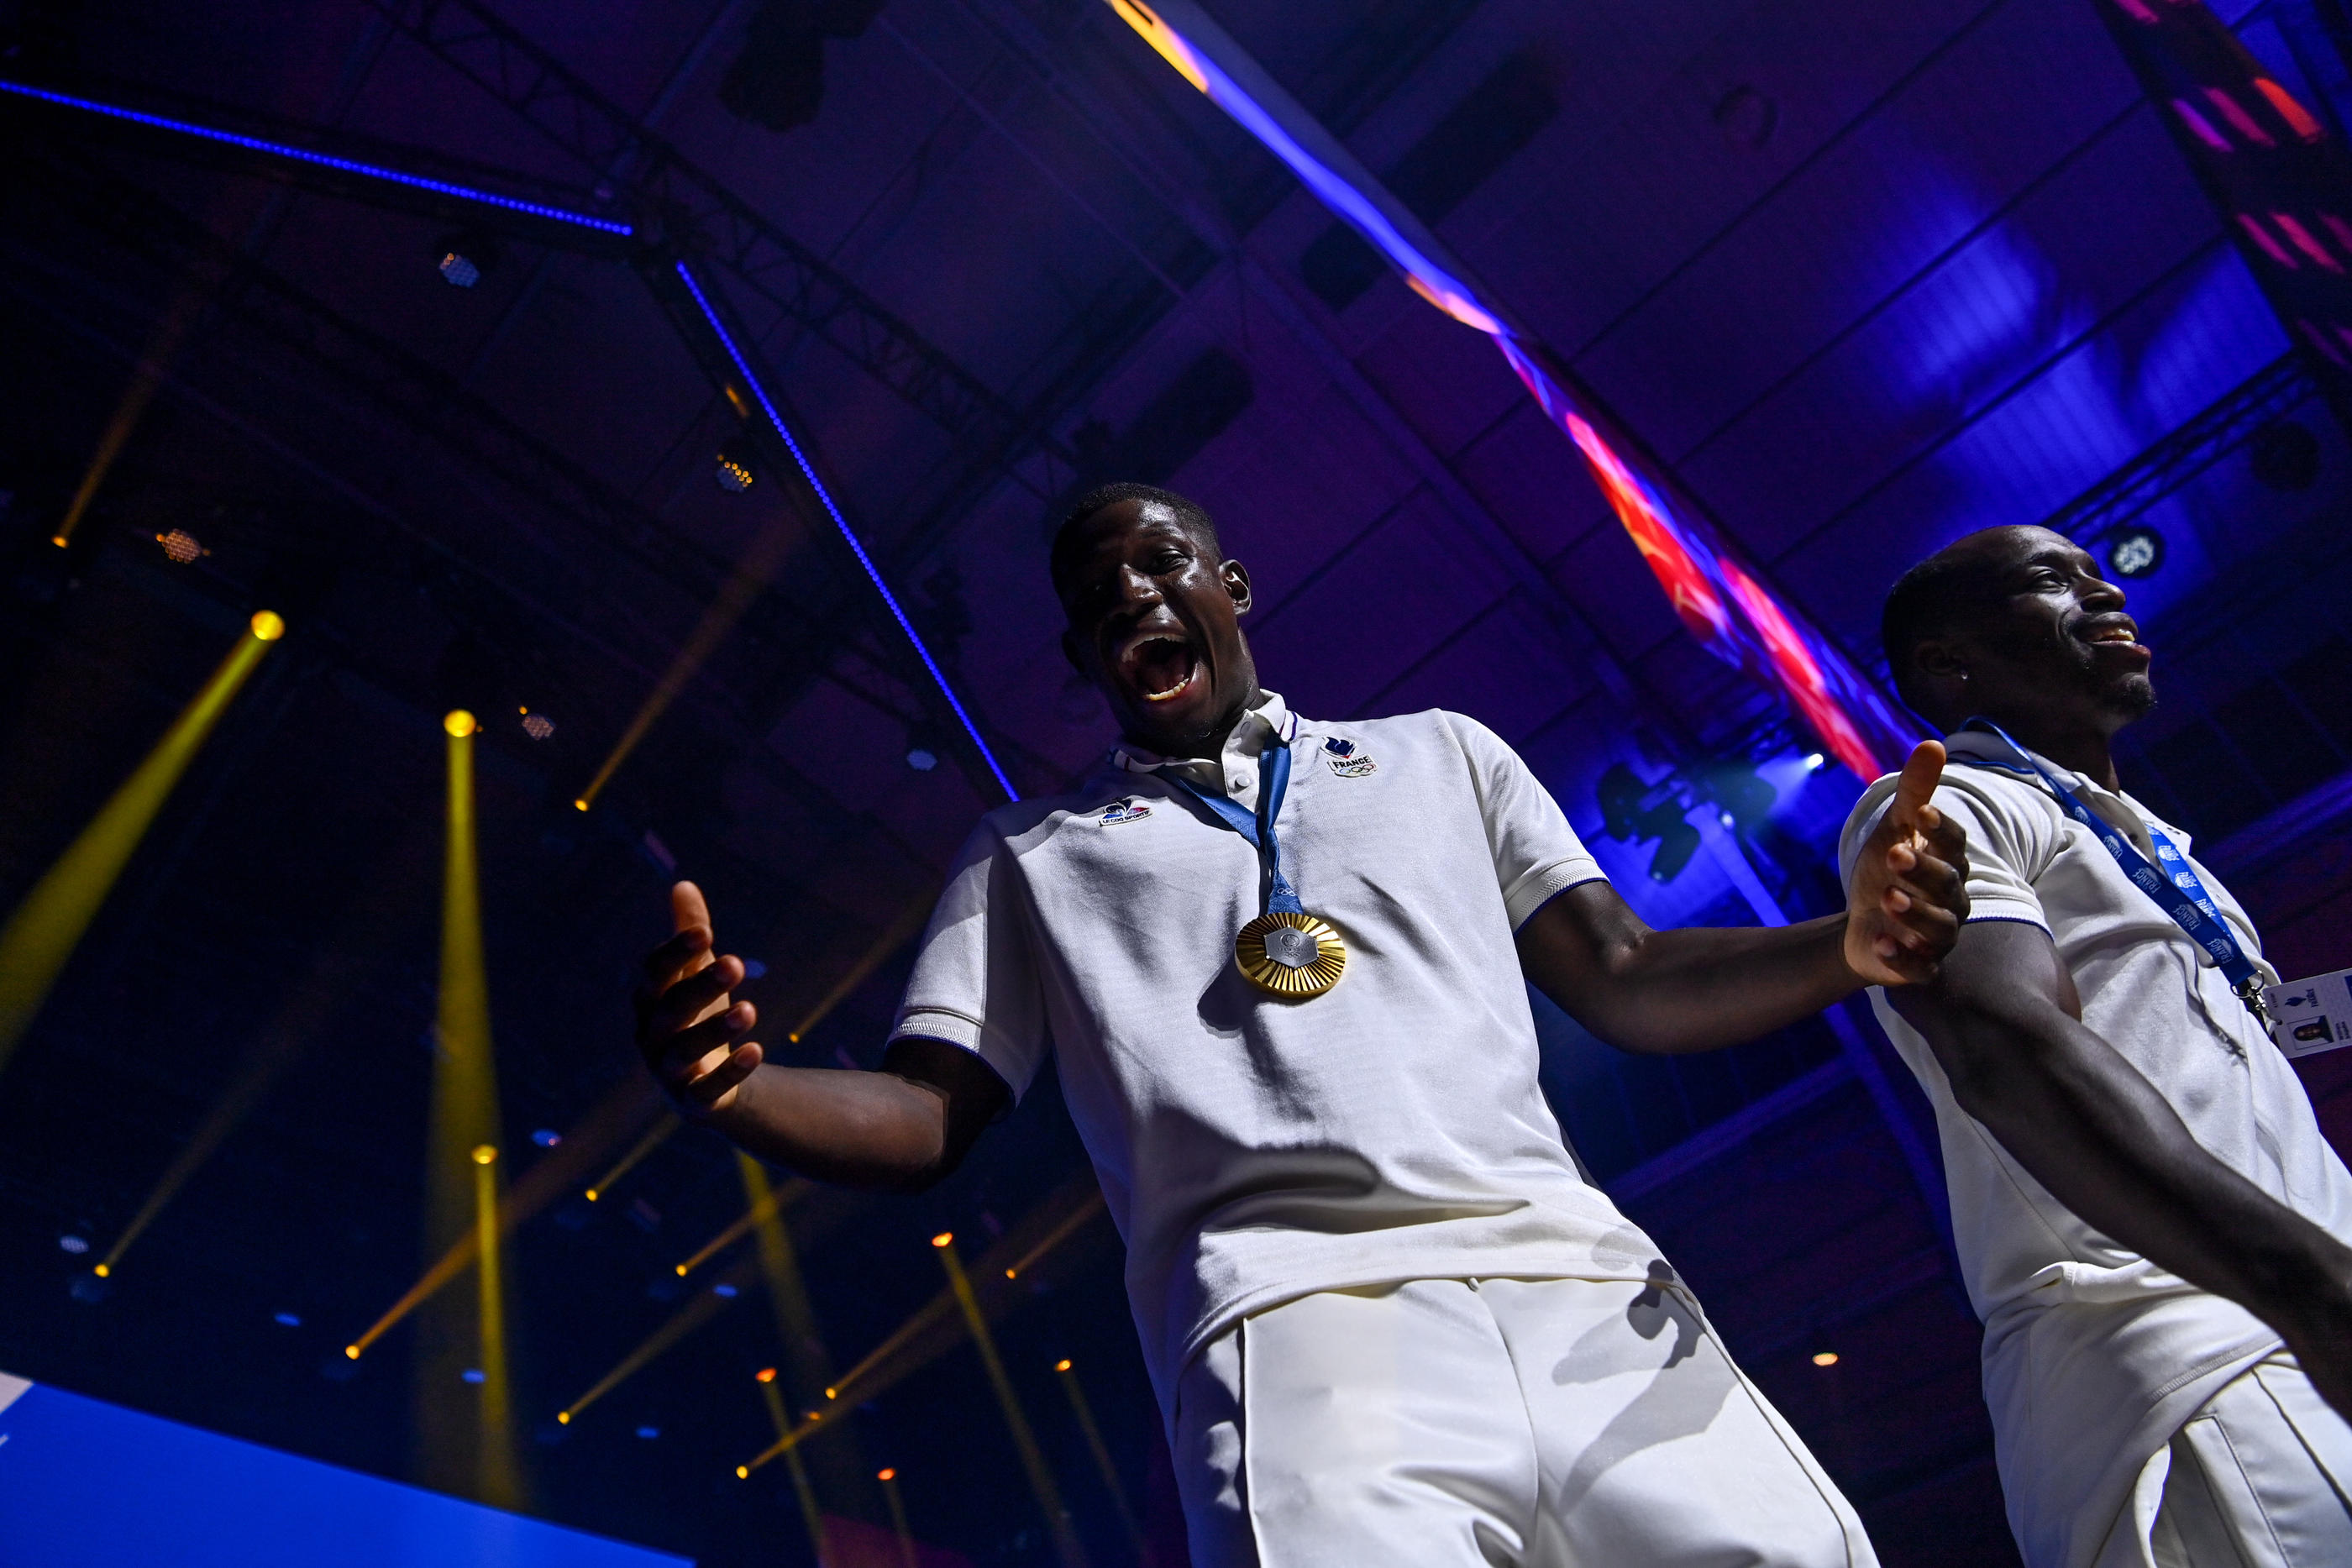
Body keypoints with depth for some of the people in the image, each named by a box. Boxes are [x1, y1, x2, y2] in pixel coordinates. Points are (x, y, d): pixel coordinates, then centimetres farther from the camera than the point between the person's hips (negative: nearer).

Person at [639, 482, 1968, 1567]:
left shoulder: (1444, 753, 25)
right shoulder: (1034, 854, 22)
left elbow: (1626, 984, 17)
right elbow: (928, 1121, 14)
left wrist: (1849, 947, -3)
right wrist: (732, 1087, -8)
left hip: (1587, 1292, 3)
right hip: (1301, 1315, -2)